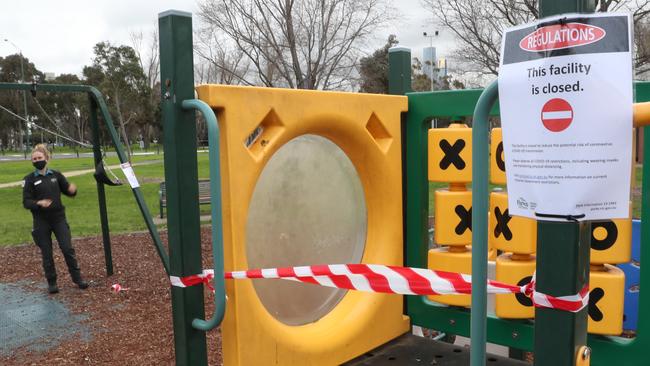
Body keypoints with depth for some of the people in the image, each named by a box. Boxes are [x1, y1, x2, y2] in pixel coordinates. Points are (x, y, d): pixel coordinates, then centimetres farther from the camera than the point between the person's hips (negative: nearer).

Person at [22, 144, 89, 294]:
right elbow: (26, 202, -5)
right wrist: (38, 203, -26)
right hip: (41, 222, -1)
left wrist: (73, 189, -12)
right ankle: (51, 283, 18)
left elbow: (68, 191, 12)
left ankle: (77, 278, 8)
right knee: (46, 253, 5)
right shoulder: (30, 179, -3)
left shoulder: (56, 175, 4)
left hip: (59, 218, 1)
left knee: (68, 248, -3)